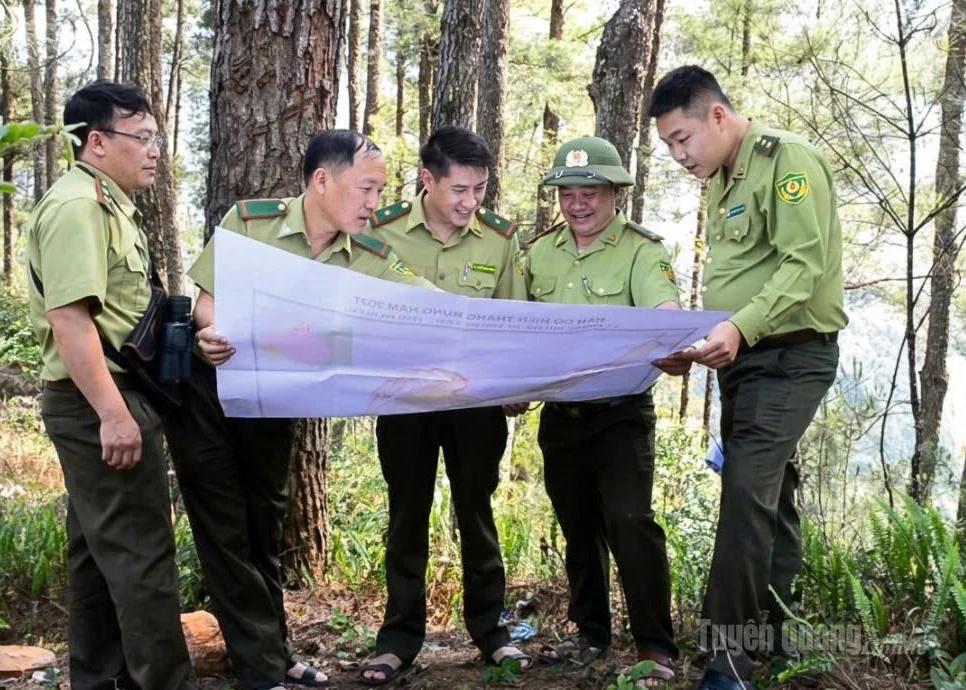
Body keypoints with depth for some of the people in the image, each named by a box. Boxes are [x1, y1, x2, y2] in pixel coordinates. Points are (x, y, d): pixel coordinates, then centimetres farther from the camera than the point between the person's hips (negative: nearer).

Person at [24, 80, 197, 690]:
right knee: (140, 551, -6)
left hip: (110, 397, 11)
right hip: (98, 401, -11)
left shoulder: (110, 204, 17)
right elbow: (69, 317, -25)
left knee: (100, 548, 15)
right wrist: (113, 413, -27)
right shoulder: (79, 205, -15)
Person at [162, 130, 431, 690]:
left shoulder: (373, 260, -9)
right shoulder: (248, 221, -18)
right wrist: (213, 336, -33)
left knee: (266, 529, 16)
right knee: (226, 531, 1)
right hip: (209, 391, -4)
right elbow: (207, 300, -11)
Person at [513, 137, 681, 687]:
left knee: (629, 520, -14)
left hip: (621, 410, -5)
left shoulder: (642, 251, -8)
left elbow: (666, 315, -24)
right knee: (578, 527, 15)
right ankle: (591, 632, 29)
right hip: (559, 412, 5)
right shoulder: (539, 253, 7)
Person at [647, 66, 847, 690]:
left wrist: (742, 327, -32)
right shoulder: (722, 182, 15)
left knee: (747, 491, -16)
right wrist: (698, 336, 7)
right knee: (768, 496, 13)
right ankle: (782, 635, 23)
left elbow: (806, 265, -22)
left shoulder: (789, 161, -12)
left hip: (791, 357, -9)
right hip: (742, 358, 9)